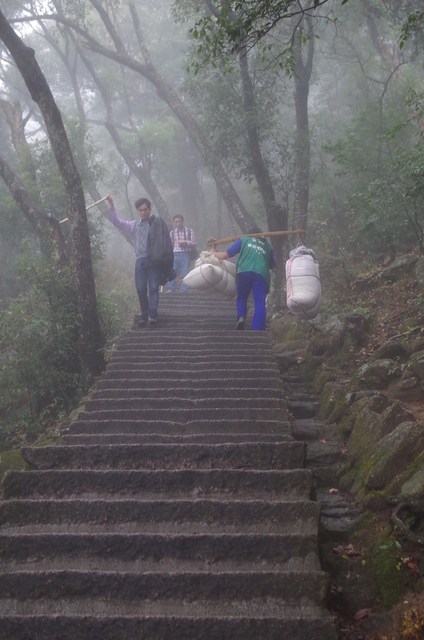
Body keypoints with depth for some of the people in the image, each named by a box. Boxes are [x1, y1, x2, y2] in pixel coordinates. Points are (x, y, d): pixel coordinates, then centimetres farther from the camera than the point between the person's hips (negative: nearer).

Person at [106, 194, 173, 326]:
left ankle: (152, 315, -9)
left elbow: (165, 241, -2)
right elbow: (116, 221, 22)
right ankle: (145, 315, 9)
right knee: (141, 289, 1)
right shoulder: (134, 225, 20)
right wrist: (111, 204, 12)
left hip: (154, 260, -4)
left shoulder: (158, 222, 5)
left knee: (153, 288, -8)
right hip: (140, 260, 4)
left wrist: (165, 260, -11)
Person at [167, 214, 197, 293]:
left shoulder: (189, 231, 8)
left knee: (184, 274, -3)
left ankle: (183, 289, 2)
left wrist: (185, 241, -10)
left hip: (185, 254, -1)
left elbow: (194, 243, 4)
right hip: (175, 254, 1)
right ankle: (170, 289, -3)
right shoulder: (172, 233, 12)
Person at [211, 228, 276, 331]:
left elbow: (225, 255, 18)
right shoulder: (267, 246, 29)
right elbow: (273, 265, 31)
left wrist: (213, 253, 35)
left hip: (244, 272, 0)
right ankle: (257, 329, -14)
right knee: (260, 303, -2)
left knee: (241, 297, 19)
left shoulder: (243, 240, 23)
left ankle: (241, 317, -6)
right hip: (262, 275, 0)